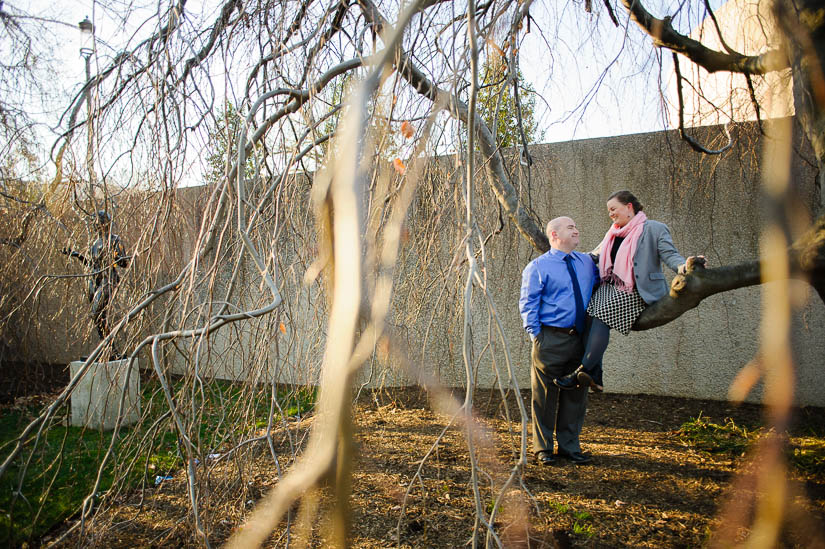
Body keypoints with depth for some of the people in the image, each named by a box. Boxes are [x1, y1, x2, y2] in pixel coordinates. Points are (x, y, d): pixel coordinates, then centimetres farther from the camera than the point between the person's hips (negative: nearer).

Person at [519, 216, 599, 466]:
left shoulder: (587, 262, 14)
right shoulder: (538, 267, -2)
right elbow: (527, 303, -4)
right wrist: (536, 335, -11)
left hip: (580, 339, 5)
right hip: (551, 339, -5)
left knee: (576, 394, 11)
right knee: (545, 394, 1)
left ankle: (570, 446, 24)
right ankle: (542, 447, 14)